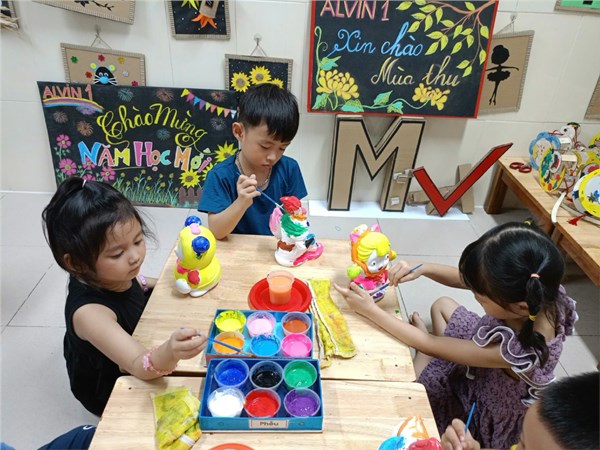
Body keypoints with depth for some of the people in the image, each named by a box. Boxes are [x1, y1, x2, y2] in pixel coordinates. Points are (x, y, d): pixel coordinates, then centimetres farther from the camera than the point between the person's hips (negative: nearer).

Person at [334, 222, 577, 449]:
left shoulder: (520, 351, -43)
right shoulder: (542, 292, -28)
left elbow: (430, 346, -31)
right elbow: (469, 278, -11)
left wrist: (370, 310, -26)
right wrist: (422, 269, -26)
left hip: (481, 413, -6)